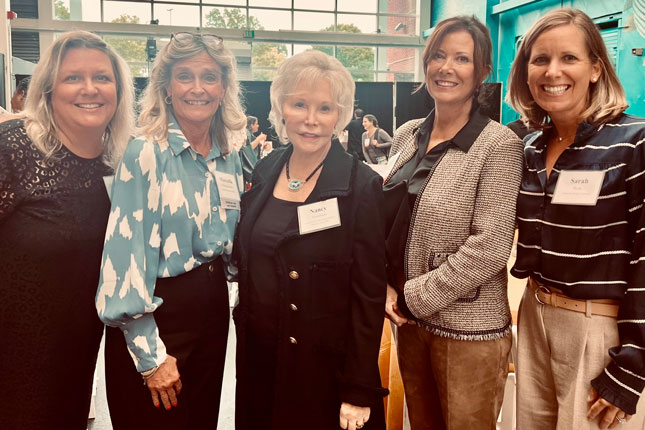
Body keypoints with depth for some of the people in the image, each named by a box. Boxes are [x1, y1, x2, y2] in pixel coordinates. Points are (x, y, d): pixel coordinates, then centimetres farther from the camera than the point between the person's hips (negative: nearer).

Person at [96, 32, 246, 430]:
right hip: (157, 318, -6)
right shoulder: (146, 155, -15)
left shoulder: (231, 159, 4)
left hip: (214, 310, 6)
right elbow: (127, 254, -17)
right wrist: (151, 355, -16)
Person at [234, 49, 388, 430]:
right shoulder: (264, 173, 1)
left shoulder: (362, 186, -14)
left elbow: (369, 296, -14)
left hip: (325, 367, -5)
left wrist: (359, 391, -14)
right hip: (258, 357, 5)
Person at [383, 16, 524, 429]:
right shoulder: (407, 136, 5)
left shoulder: (499, 145, -13)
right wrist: (387, 287, -2)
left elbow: (489, 248, -19)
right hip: (410, 320, 6)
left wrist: (413, 298, -14)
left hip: (468, 330, -5)